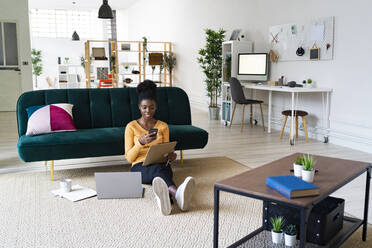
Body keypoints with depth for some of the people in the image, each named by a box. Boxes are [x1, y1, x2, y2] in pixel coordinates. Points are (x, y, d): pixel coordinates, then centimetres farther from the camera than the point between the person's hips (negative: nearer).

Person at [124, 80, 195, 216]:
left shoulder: (163, 126, 14)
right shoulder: (131, 126, 8)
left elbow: (165, 152, 14)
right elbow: (129, 157, 1)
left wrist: (171, 155, -11)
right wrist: (141, 142, -17)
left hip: (161, 165, 2)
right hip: (140, 167, -2)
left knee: (160, 168, -39)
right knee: (157, 169, -40)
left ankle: (162, 195, -74)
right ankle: (176, 194, -72)